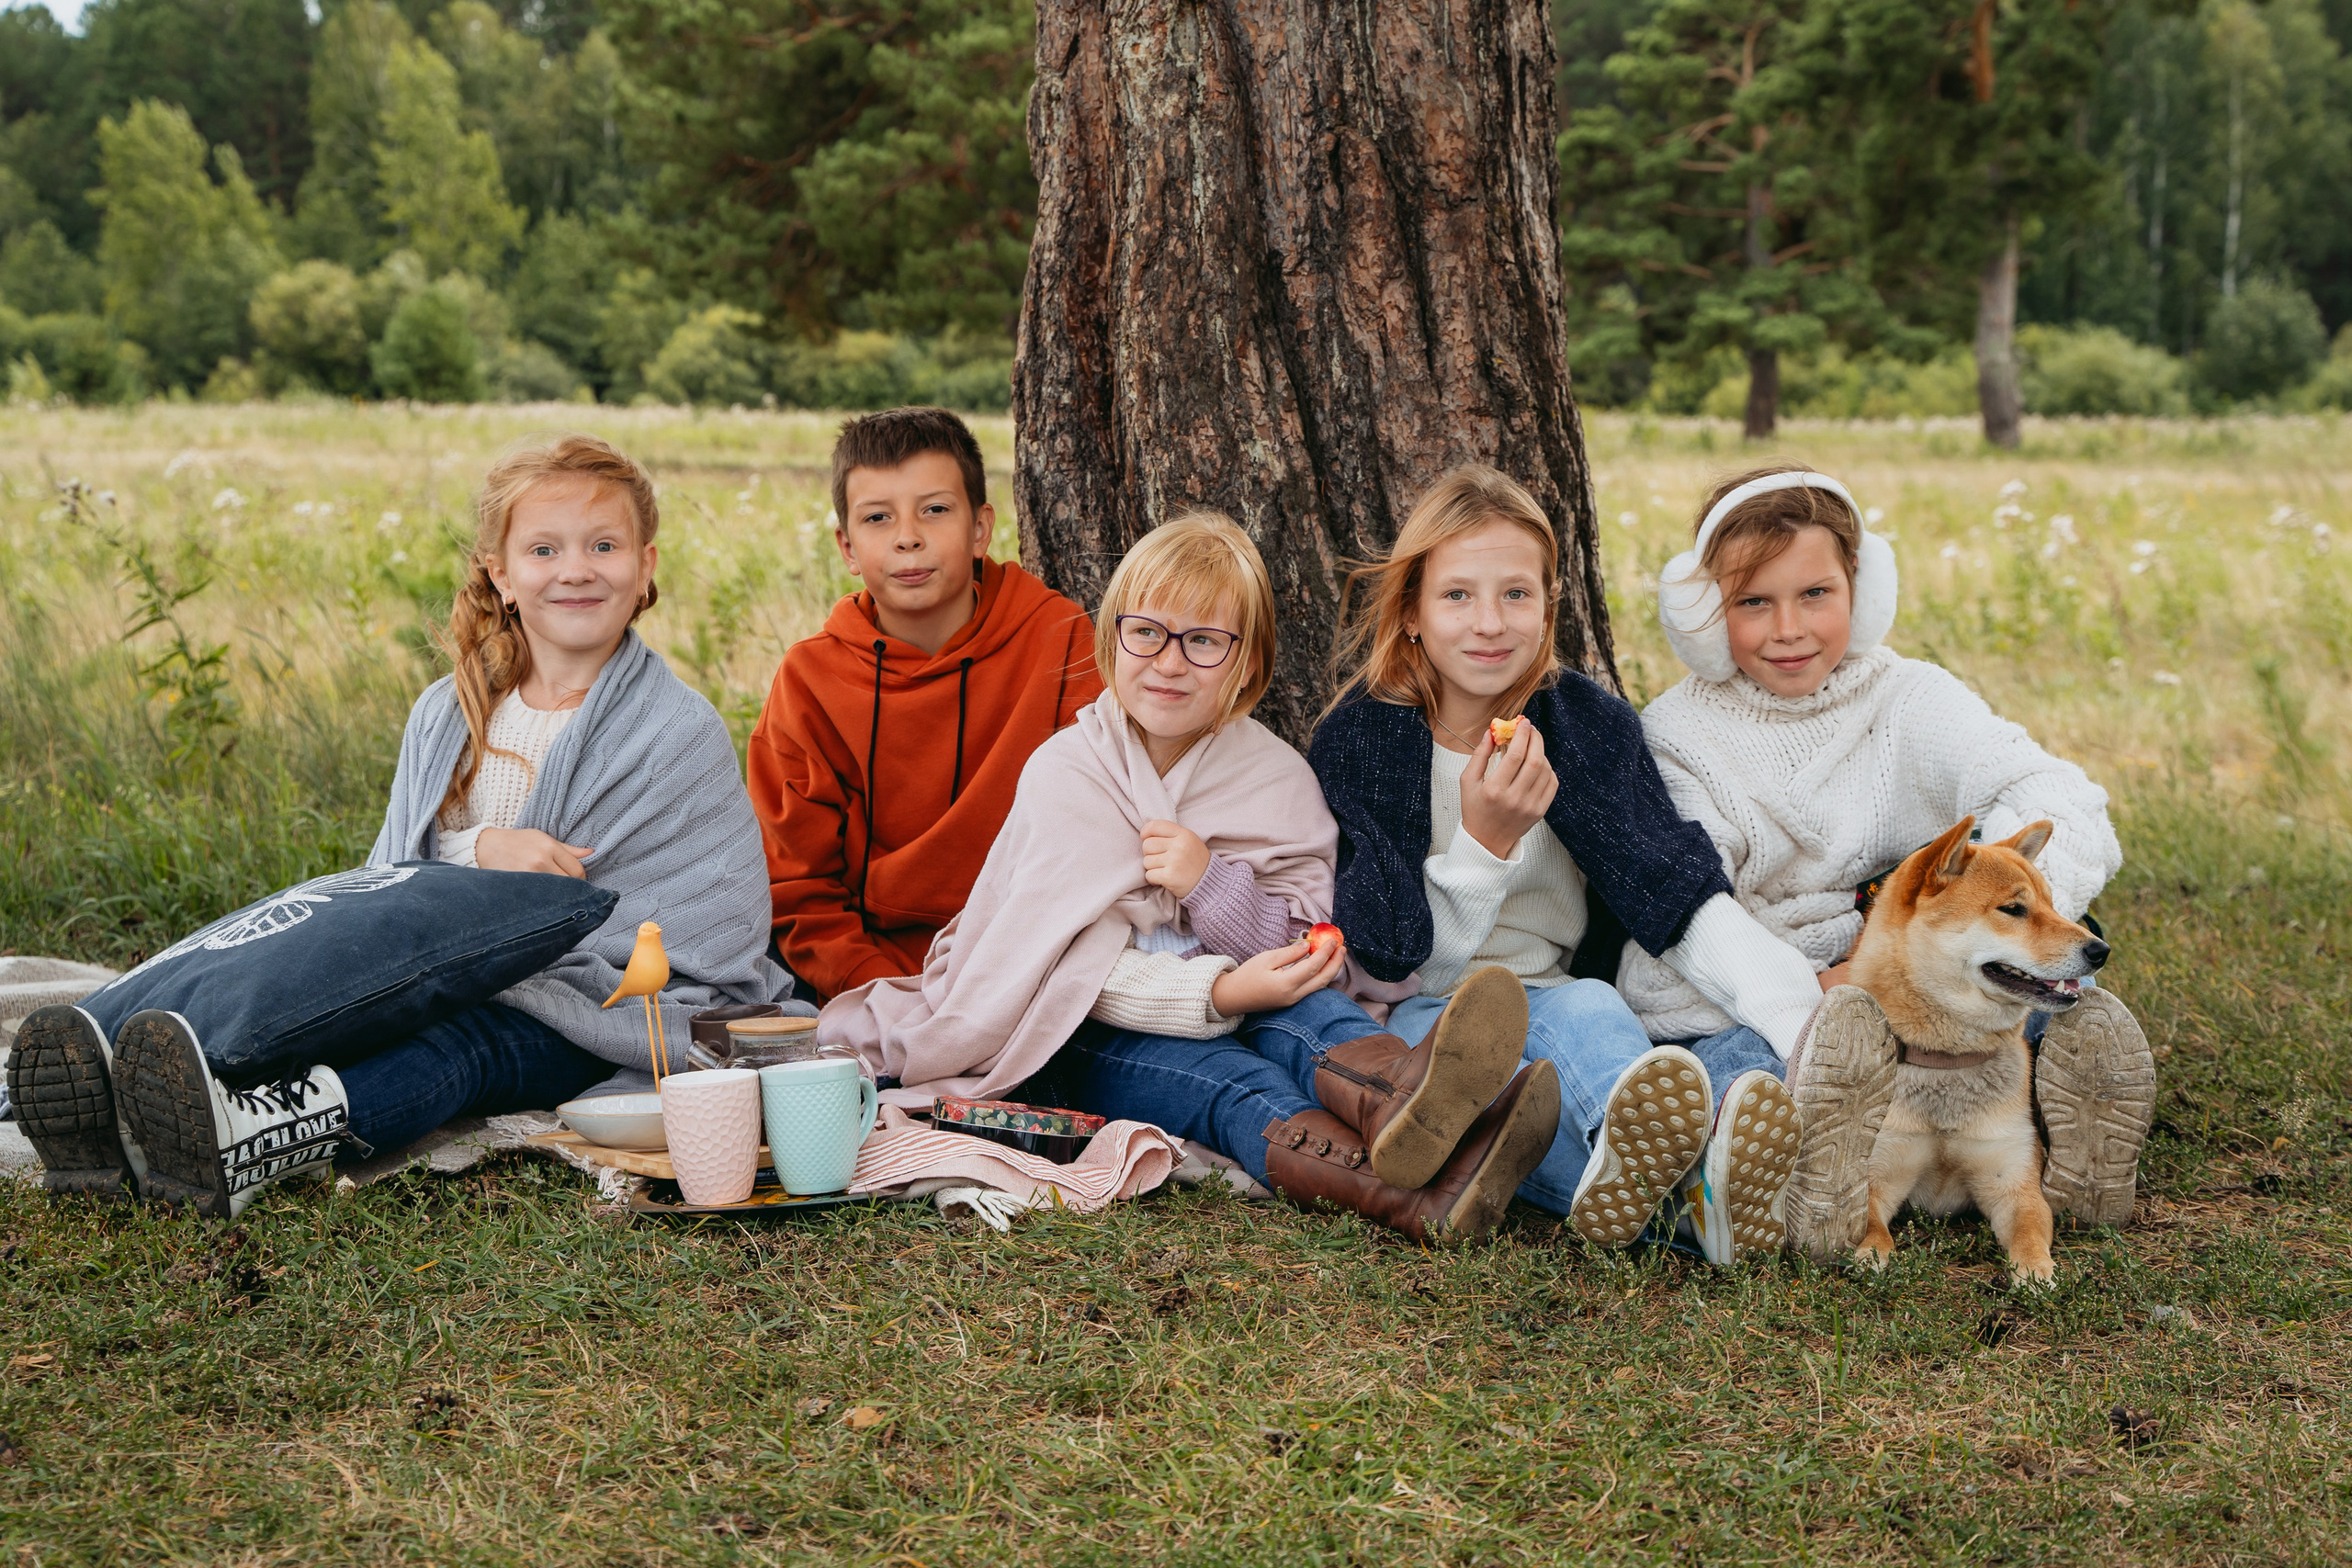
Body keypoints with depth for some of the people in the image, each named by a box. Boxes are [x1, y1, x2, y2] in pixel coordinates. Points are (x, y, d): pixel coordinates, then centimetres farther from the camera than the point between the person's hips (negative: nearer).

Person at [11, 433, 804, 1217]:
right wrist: (481, 849, -17)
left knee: (459, 1041, -38)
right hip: (441, 992, 5)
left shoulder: (681, 734, 0)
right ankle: (126, 1098, -57)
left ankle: (255, 1137, -66)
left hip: (583, 1036, -5)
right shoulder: (448, 715, 15)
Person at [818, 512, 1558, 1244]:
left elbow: (1311, 959, -3)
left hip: (1237, 1016, 3)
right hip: (1087, 1041, -3)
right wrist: (1218, 993, -34)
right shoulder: (1066, 771, -5)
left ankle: (1402, 1110, -69)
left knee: (1301, 1011, -31)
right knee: (1225, 1080, -35)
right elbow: (1080, 966, -17)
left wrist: (1211, 884, -21)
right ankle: (1410, 1194, -67)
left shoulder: (1278, 779, 5)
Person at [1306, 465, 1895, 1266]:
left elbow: (1680, 899, -10)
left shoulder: (1590, 724, 4)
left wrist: (1810, 1025, -29)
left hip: (1547, 1010, 3)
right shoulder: (1358, 740, -3)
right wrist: (1484, 840, -25)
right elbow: (1403, 961, -8)